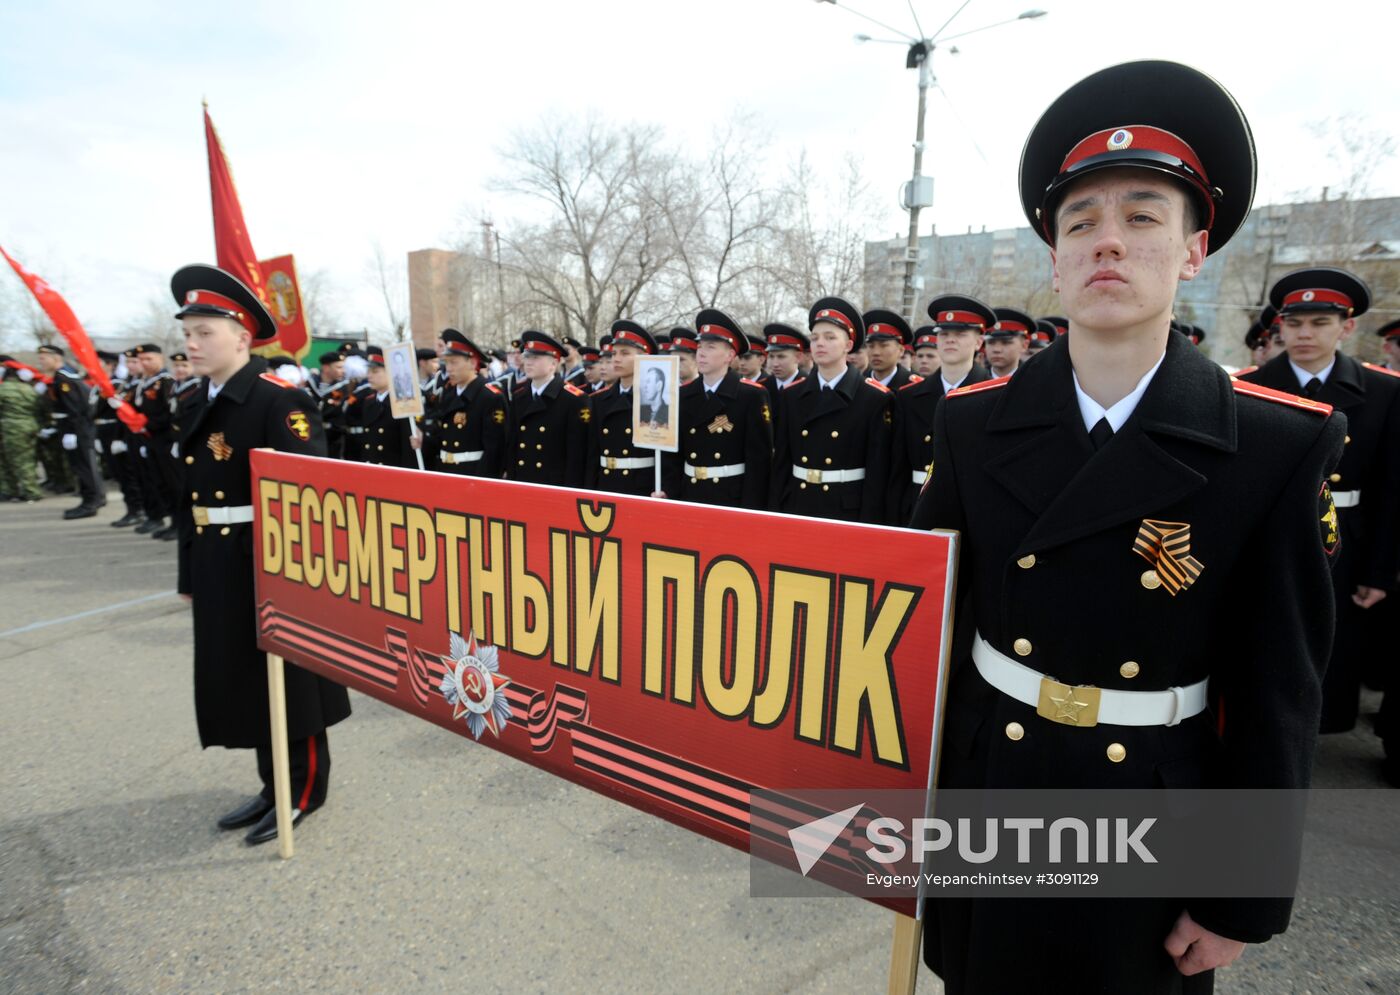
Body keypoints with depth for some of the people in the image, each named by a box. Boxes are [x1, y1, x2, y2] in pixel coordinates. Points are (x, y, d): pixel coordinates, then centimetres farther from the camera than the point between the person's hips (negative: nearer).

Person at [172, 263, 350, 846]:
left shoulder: (279, 400, -15)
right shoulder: (201, 404, 11)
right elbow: (190, 497, 14)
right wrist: (190, 574, 16)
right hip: (219, 570, 8)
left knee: (288, 679, 6)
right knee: (244, 679, 17)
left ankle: (304, 790, 24)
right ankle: (274, 783, 34)